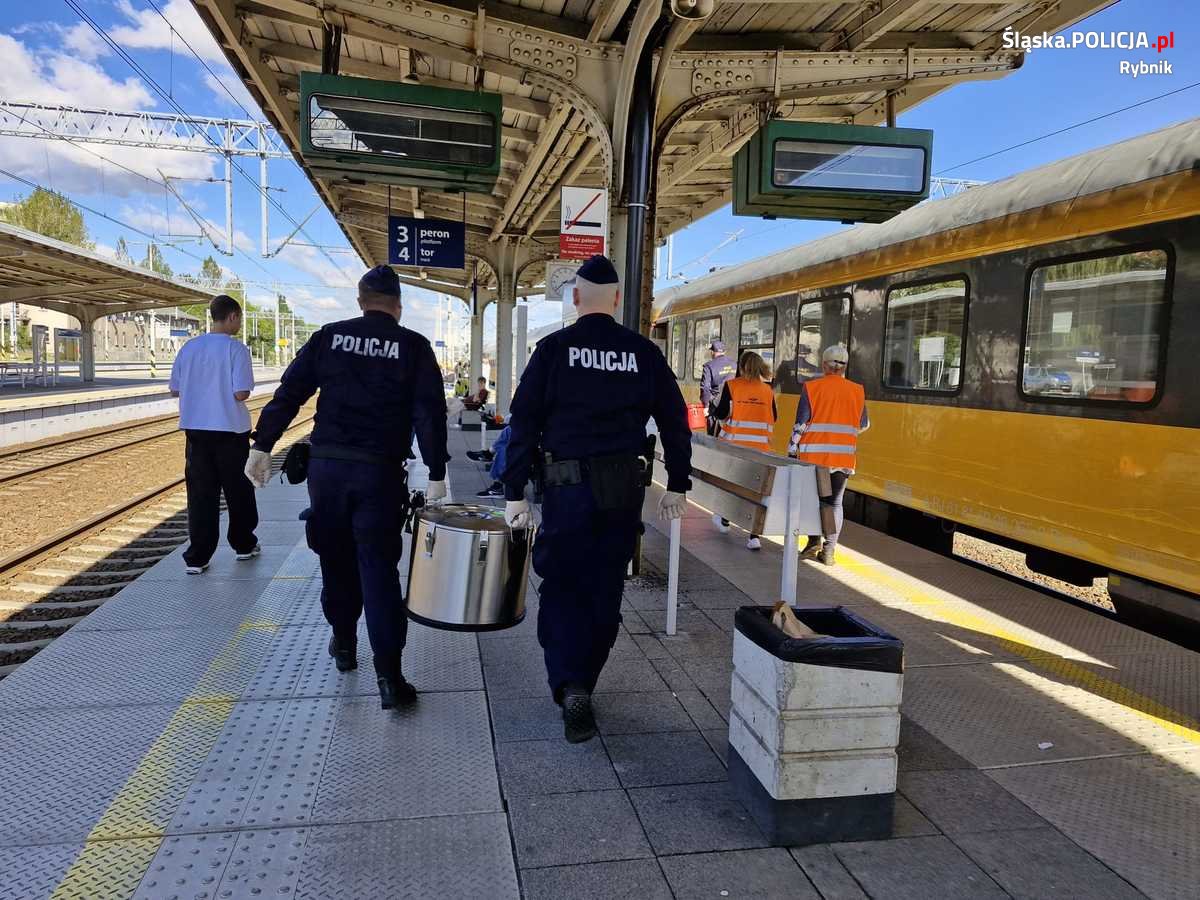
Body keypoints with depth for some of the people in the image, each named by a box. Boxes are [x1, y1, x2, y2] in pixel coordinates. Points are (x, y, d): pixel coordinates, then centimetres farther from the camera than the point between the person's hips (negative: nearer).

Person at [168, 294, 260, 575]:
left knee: (200, 493, 6)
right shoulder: (236, 348, -11)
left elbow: (174, 389, 9)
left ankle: (197, 557, 4)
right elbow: (241, 393, -18)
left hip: (196, 429, 4)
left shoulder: (189, 347, 4)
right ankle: (243, 545, 27)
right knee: (238, 491, 13)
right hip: (230, 430, -4)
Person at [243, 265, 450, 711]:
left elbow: (288, 393, 3)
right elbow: (430, 412, -6)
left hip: (327, 464, 2)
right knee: (378, 566, 0)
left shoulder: (328, 337, 6)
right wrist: (436, 474, -4)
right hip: (380, 472, -2)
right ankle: (389, 676, -5)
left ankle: (343, 642, 34)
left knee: (336, 557, 19)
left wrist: (262, 446, 6)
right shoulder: (413, 346, 1)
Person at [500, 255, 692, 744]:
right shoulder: (644, 352, 5)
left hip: (567, 486, -2)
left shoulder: (553, 349, -2)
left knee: (562, 588, 8)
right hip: (625, 488, 3)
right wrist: (678, 485, 16)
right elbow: (675, 422, 8)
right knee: (605, 590, 15)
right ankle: (582, 683, 28)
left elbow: (524, 423, -5)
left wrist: (514, 492, -1)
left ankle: (570, 688, -9)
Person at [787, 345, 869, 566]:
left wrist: (792, 451, 0)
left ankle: (814, 541, -1)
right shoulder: (857, 391, 4)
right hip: (843, 458, 3)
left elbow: (800, 423, -7)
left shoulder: (811, 387, -6)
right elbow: (863, 425, 15)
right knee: (834, 502, 10)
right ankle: (828, 551, 8)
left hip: (814, 455, -2)